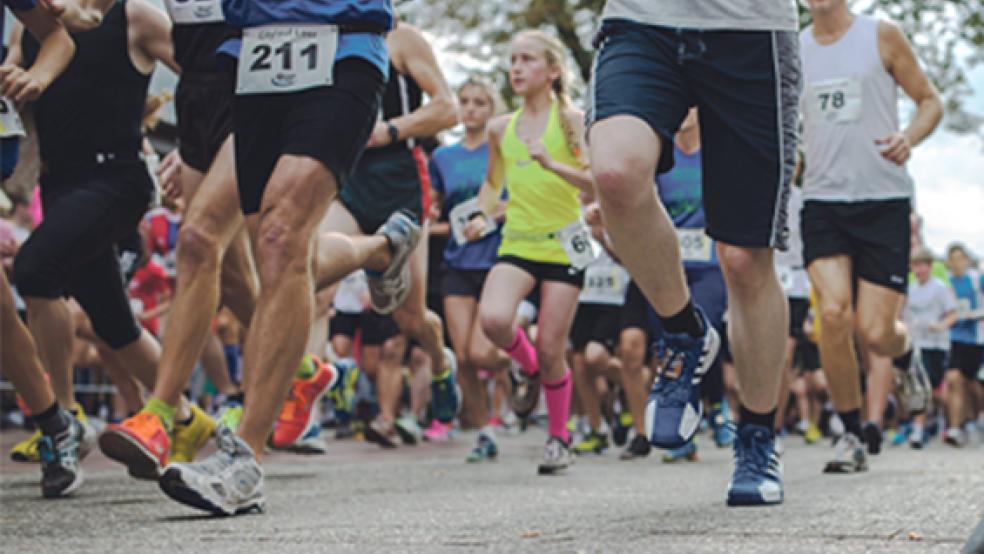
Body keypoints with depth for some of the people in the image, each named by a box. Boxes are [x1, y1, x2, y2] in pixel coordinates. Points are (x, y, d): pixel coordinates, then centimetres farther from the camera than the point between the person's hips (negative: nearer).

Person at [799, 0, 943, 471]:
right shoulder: (793, 50, 10)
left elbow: (930, 101, 8)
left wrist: (909, 137, -12)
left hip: (884, 200, -2)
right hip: (822, 200, 2)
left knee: (874, 334, -8)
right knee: (833, 313, -18)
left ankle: (906, 353, 32)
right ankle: (852, 433, 0)